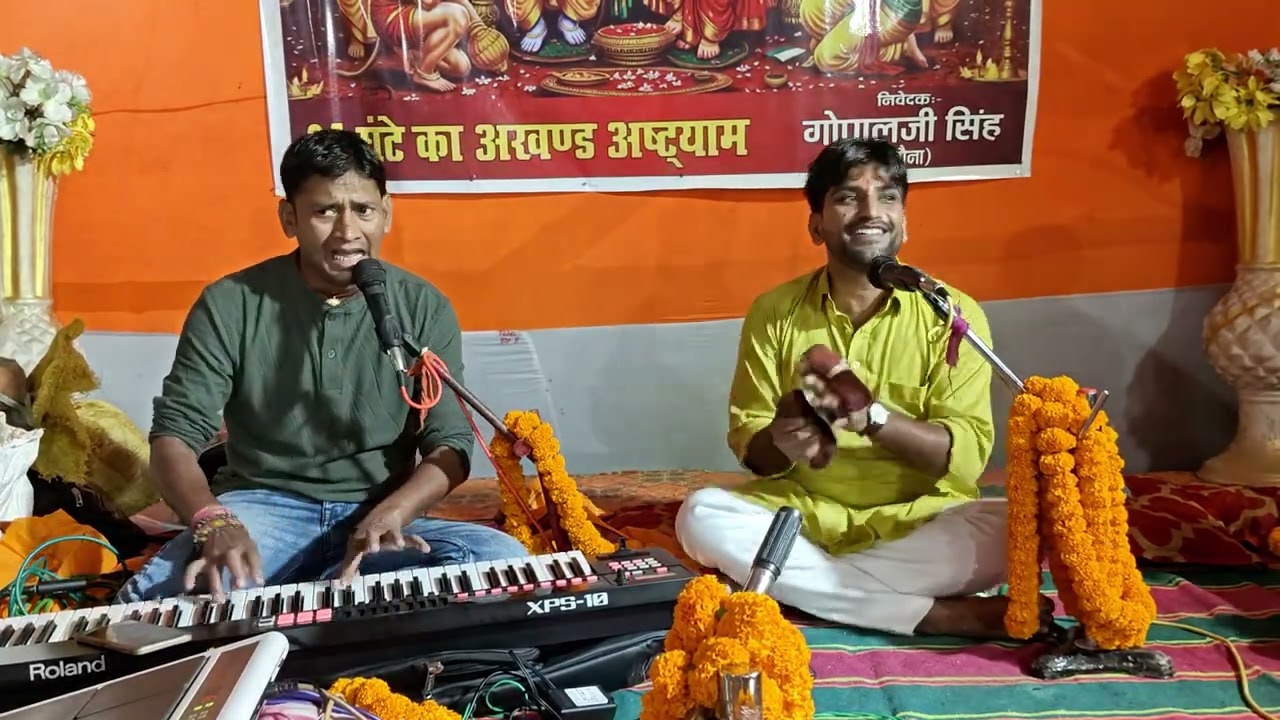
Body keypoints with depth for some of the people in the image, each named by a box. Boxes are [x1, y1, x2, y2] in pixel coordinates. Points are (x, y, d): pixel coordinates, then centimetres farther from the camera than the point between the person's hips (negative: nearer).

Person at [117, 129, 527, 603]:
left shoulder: (424, 309, 0)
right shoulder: (230, 305, -3)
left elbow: (449, 445, -4)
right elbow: (174, 436, -6)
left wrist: (388, 516, -26)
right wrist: (214, 524, -28)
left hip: (376, 518, 2)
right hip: (263, 509, -2)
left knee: (501, 559, -29)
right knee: (157, 595, -34)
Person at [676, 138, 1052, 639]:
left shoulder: (953, 314, -6)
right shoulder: (773, 311, -1)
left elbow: (967, 455, -13)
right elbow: (747, 442, 0)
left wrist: (872, 417, -30)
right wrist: (783, 444, -25)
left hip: (918, 519, -2)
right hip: (804, 512, 2)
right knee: (701, 515, -26)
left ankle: (805, 585, -21)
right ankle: (931, 613, -24)